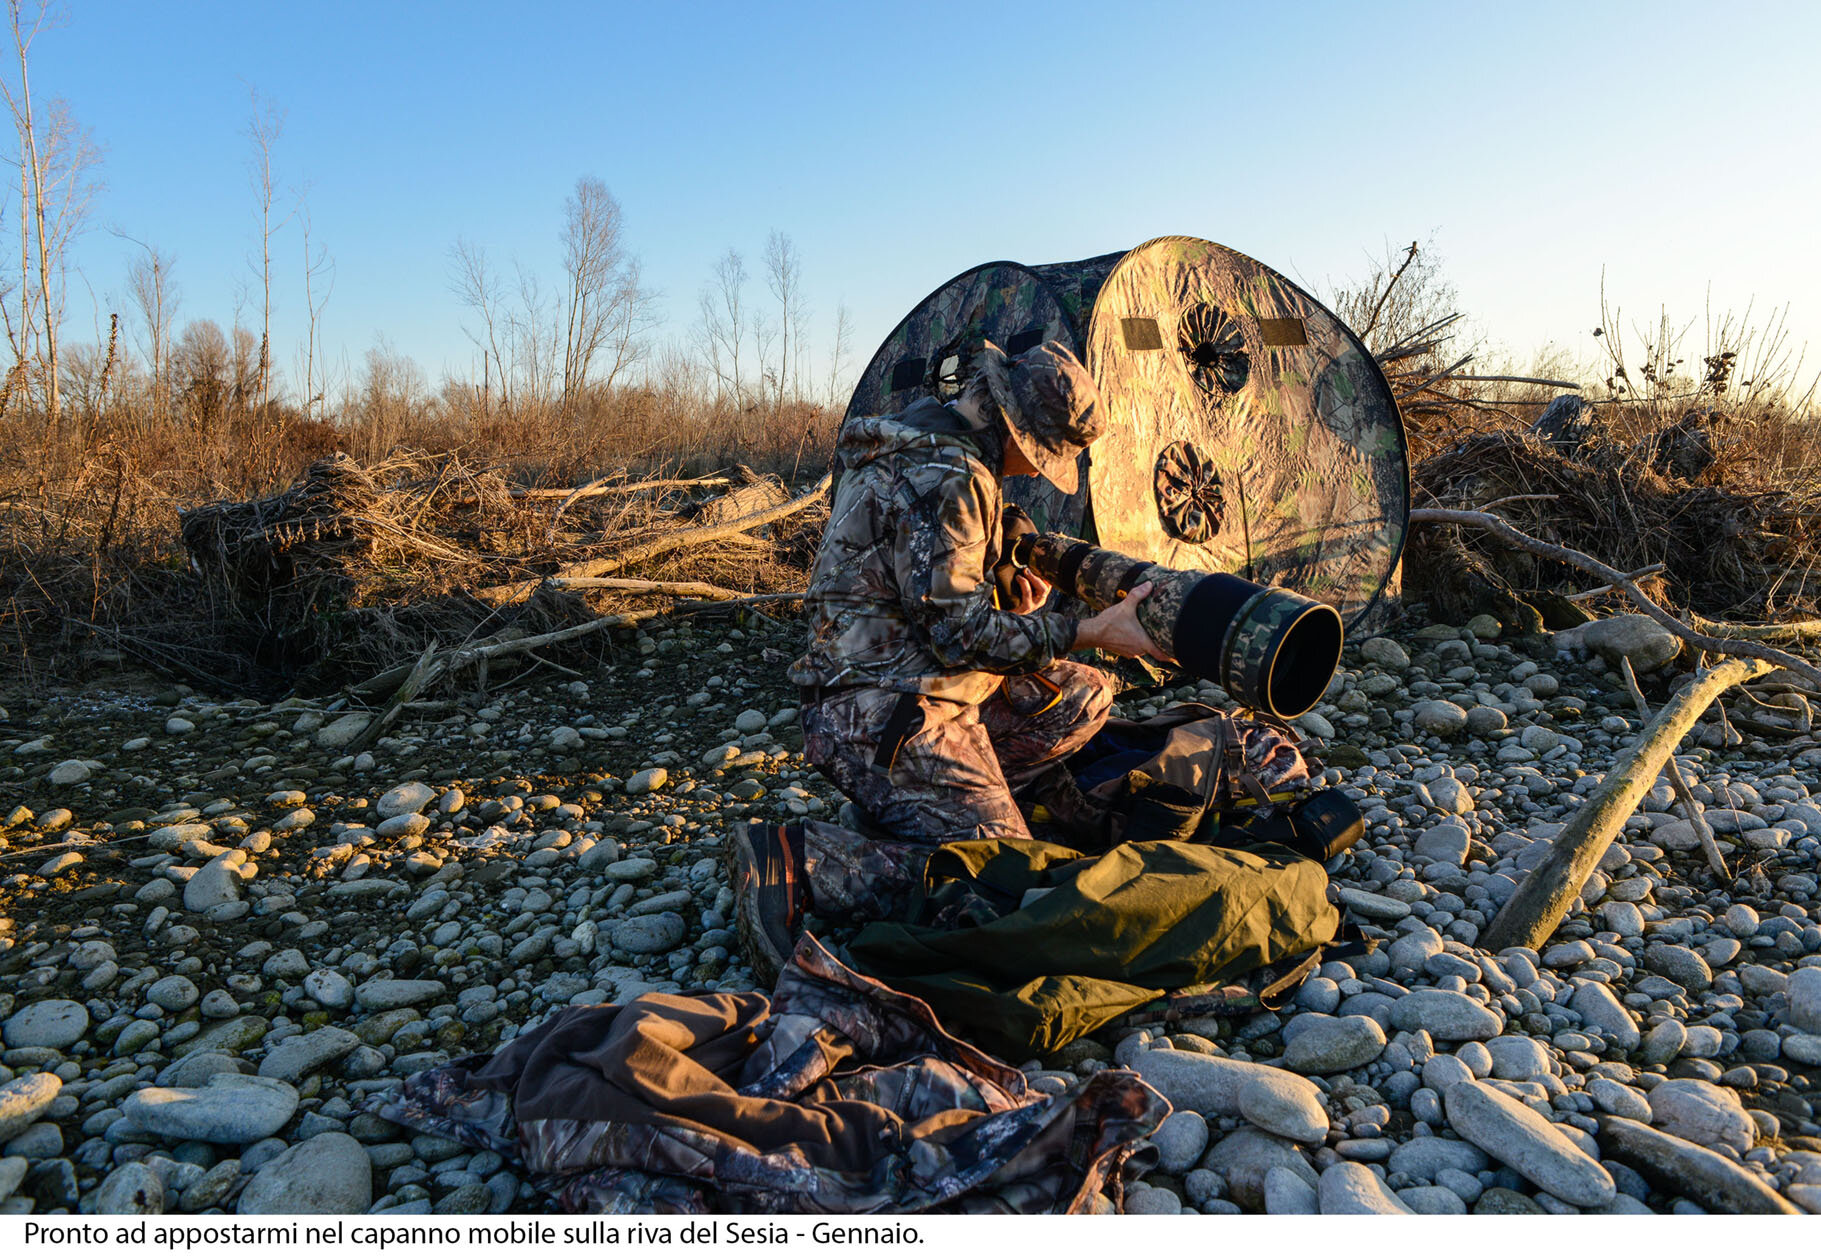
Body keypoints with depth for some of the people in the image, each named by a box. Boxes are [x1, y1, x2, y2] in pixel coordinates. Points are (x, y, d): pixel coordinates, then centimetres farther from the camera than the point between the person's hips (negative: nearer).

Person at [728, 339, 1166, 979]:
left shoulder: (916, 447, 14)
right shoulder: (945, 477, -20)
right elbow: (959, 631, -21)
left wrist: (1014, 612, 6)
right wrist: (1088, 631, -16)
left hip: (901, 690, 10)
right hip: (885, 719, -10)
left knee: (1085, 694, 14)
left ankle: (910, 808, 8)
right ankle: (789, 858, -13)